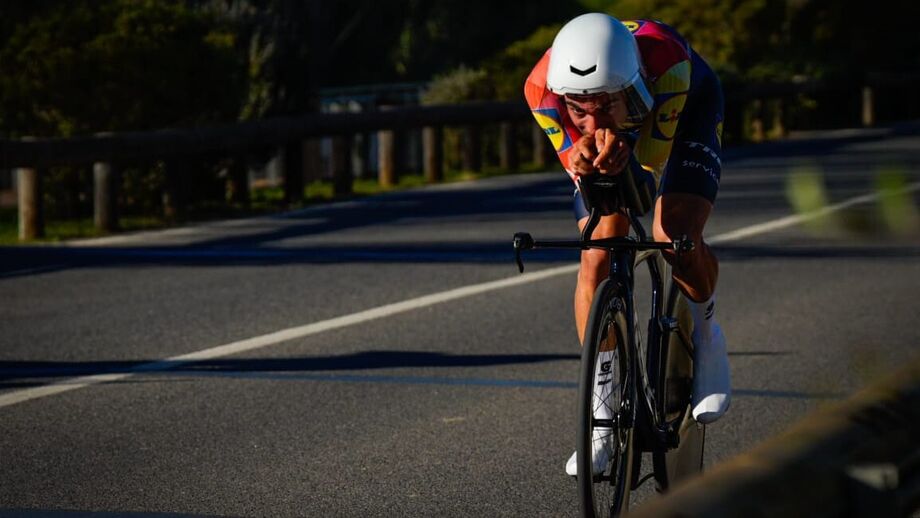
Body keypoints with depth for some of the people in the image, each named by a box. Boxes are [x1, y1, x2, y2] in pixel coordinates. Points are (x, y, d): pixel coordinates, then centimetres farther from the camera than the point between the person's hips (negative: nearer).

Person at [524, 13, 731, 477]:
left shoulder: (666, 61, -44)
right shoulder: (542, 87, -37)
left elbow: (652, 162, -33)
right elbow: (578, 167, -24)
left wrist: (621, 152, -55)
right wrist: (583, 157, -47)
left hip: (684, 114, -2)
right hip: (620, 126, 2)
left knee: (674, 237, -24)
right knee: (596, 261, -11)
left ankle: (705, 338, 9)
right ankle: (603, 418, 1)